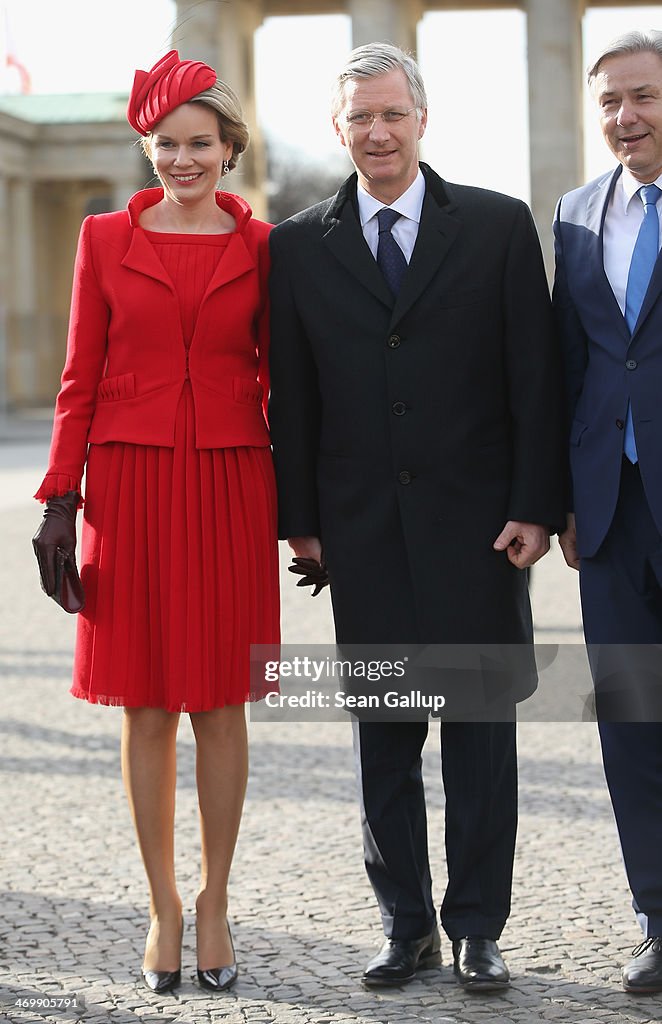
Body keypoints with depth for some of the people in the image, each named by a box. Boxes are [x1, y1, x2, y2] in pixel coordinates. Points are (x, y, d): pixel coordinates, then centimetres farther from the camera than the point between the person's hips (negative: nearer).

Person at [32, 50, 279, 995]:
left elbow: (278, 377, 7)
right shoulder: (107, 239, 5)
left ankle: (214, 902, 16)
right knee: (146, 704, 4)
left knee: (221, 702, 4)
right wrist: (61, 499, -2)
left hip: (230, 483, 0)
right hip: (132, 482, 0)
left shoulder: (259, 246, 5)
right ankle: (163, 908, 15)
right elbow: (81, 380, 5)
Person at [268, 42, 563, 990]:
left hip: (475, 520, -1)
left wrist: (535, 507, -6)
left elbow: (535, 376, 0)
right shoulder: (299, 245, 7)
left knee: (481, 726, 3)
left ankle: (478, 928, 13)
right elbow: (291, 396, 8)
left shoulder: (499, 225, 2)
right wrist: (300, 518, 3)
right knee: (382, 734, 7)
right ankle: (406, 924, 18)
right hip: (363, 526, 2)